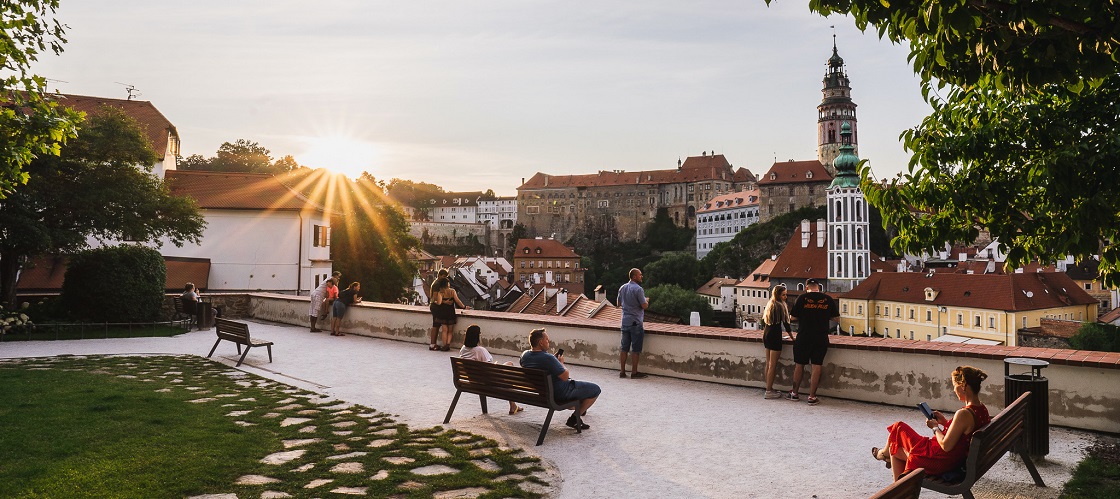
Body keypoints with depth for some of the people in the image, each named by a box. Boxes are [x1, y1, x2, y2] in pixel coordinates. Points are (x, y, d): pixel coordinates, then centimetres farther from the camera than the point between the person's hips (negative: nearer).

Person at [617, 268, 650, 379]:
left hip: (625, 322, 7)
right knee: (635, 349, 1)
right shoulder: (638, 289, -15)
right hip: (636, 323, -7)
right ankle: (634, 373, 7)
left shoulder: (622, 288, 8)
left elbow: (619, 304, 17)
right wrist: (646, 300, 5)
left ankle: (622, 371, 14)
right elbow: (644, 306, -15)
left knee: (624, 348, 10)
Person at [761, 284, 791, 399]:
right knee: (773, 365, -3)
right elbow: (785, 322, -10)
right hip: (775, 336, -9)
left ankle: (769, 389, 20)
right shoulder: (781, 306, -12)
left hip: (766, 335, 9)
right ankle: (769, 391, 0)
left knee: (768, 364, 13)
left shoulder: (769, 304, 12)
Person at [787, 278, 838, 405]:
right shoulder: (828, 299, -1)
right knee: (816, 366, 5)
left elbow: (793, 316, -2)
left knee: (799, 365, 11)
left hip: (803, 337, -1)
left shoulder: (802, 298, -6)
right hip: (821, 338, 1)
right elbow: (835, 316, 6)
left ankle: (794, 393, 21)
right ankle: (812, 397, 7)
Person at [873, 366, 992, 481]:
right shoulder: (981, 409, -3)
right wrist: (945, 422, 7)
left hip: (941, 462, -9)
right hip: (958, 459, 9)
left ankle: (885, 452, 45)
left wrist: (935, 427, -10)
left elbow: (946, 446, -26)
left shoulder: (963, 414, -31)